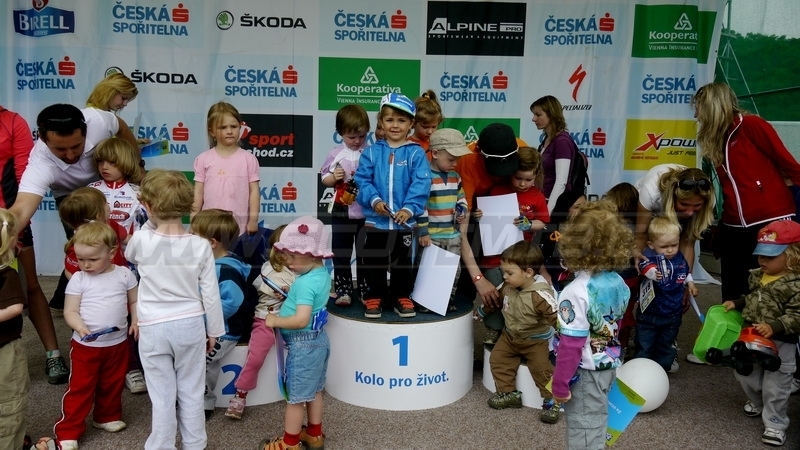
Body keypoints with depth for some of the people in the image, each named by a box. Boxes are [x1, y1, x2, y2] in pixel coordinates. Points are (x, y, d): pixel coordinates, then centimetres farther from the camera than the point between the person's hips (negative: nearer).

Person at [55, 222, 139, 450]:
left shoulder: (124, 275, -3)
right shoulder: (78, 279, -8)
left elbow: (134, 302, 6)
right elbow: (70, 311, -8)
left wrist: (136, 322, -9)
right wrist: (81, 328, -26)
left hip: (117, 343, 2)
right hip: (85, 345, -2)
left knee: (113, 385, 18)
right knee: (80, 388, 3)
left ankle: (107, 417, 40)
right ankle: (68, 431, 15)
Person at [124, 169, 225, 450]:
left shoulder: (141, 240, -13)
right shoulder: (201, 246, -10)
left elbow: (129, 256, 14)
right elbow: (210, 293, -4)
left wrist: (151, 223, 13)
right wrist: (213, 330, 8)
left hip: (153, 329, -1)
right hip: (191, 325, 1)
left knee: (162, 395, 9)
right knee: (191, 392, 14)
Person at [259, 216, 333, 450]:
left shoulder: (305, 283, -27)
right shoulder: (322, 273, 1)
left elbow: (301, 320, -34)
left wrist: (276, 321, -21)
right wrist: (291, 295, 6)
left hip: (303, 344, -9)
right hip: (318, 339, 9)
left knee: (296, 396, 6)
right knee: (313, 391, 22)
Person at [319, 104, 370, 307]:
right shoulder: (336, 154, -1)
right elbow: (325, 179, 4)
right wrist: (334, 178, -16)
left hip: (367, 212, 0)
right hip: (342, 212, 1)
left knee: (365, 253, 11)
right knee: (341, 254, 7)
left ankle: (366, 290, 23)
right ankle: (343, 291, 18)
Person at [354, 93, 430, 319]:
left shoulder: (416, 153, -3)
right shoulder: (371, 152, 2)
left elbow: (421, 184, -11)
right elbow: (362, 180, -2)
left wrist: (410, 208, -22)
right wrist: (374, 200, -18)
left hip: (404, 221, -1)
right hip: (375, 219, 1)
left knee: (403, 261, 13)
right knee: (373, 261, 10)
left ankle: (402, 297, 29)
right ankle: (373, 297, 25)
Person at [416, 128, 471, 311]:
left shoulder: (455, 177, 9)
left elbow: (461, 198, 21)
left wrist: (462, 211, -1)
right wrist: (423, 231, -16)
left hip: (454, 234, 7)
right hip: (431, 235, -6)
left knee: (453, 270, 13)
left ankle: (449, 299, 26)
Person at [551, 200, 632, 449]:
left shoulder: (576, 292, -27)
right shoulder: (619, 284, -5)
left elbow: (571, 344, -24)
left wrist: (560, 382, -15)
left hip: (584, 373, -7)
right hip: (608, 365, 7)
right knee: (597, 423, 24)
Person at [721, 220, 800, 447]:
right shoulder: (756, 275, 2)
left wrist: (775, 327, -35)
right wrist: (736, 303, 4)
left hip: (780, 343, -7)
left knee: (774, 386, 4)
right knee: (745, 375, 22)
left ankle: (775, 423, 21)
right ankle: (757, 403, 49)